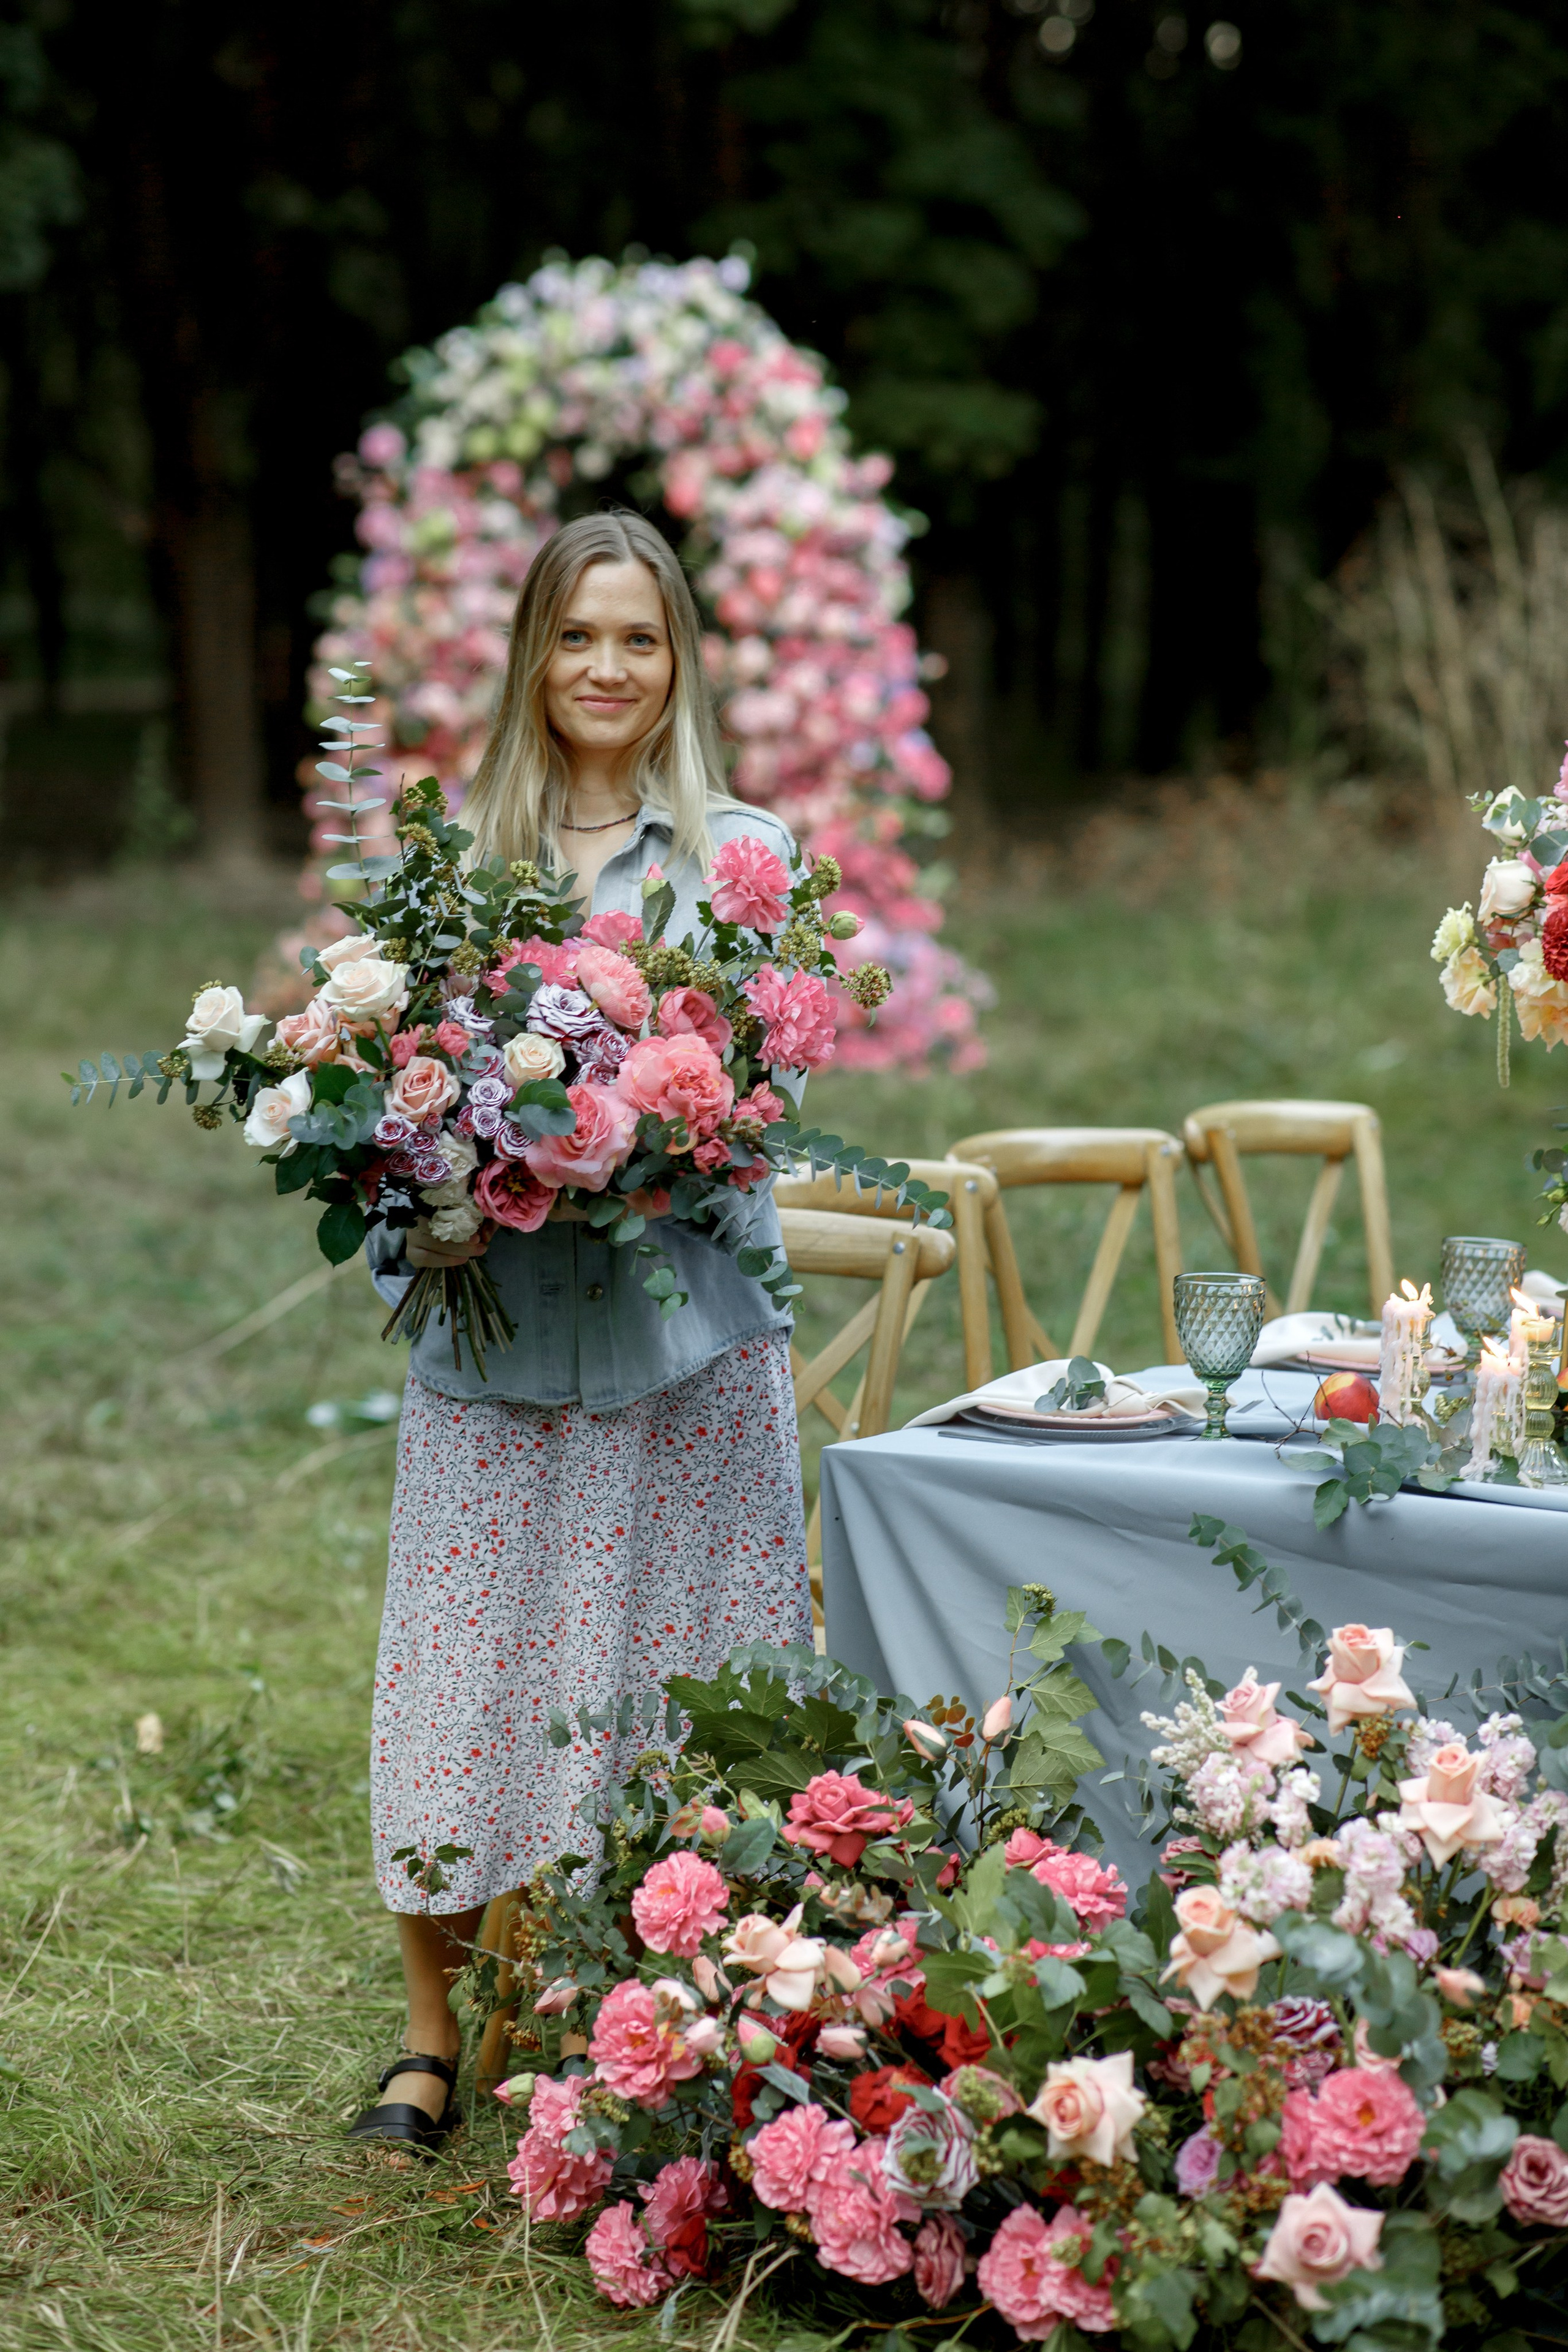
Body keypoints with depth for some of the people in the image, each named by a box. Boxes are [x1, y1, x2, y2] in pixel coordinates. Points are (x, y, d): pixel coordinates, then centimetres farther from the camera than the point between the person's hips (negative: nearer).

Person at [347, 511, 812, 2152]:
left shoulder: (738, 851, 6)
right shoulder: (453, 853, 10)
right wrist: (424, 1215, -10)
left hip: (685, 1329, -1)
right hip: (492, 1326, 1)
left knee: (672, 1676, 2)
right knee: (465, 1667, 1)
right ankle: (436, 2029, 12)